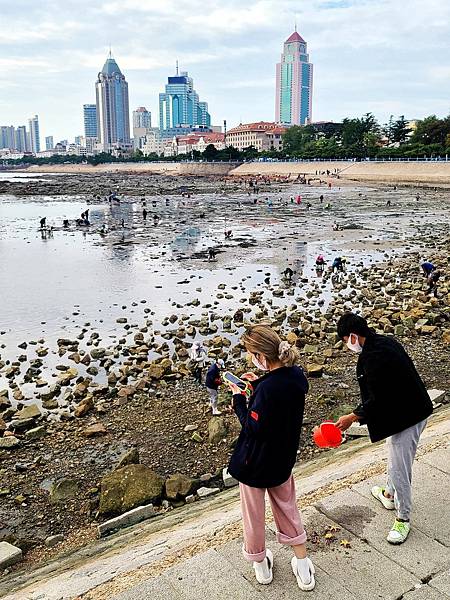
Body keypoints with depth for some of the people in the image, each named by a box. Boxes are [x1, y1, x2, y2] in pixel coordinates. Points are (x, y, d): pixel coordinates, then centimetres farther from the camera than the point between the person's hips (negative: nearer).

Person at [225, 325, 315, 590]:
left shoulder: (266, 389, -34)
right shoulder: (296, 375, -10)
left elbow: (253, 427, -25)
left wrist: (239, 398, -16)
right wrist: (258, 384, 0)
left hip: (256, 462, -7)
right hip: (283, 459, 7)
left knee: (254, 514, 18)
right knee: (287, 508, 25)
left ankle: (261, 565, 39)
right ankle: (303, 567, 33)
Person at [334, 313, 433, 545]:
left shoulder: (372, 357, -26)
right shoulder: (386, 342, 4)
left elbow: (377, 400, -23)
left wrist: (351, 417, -10)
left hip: (404, 418, -10)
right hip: (416, 409, 11)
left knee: (398, 468, 3)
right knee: (397, 460, 27)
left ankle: (403, 519, 19)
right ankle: (390, 494, 47)